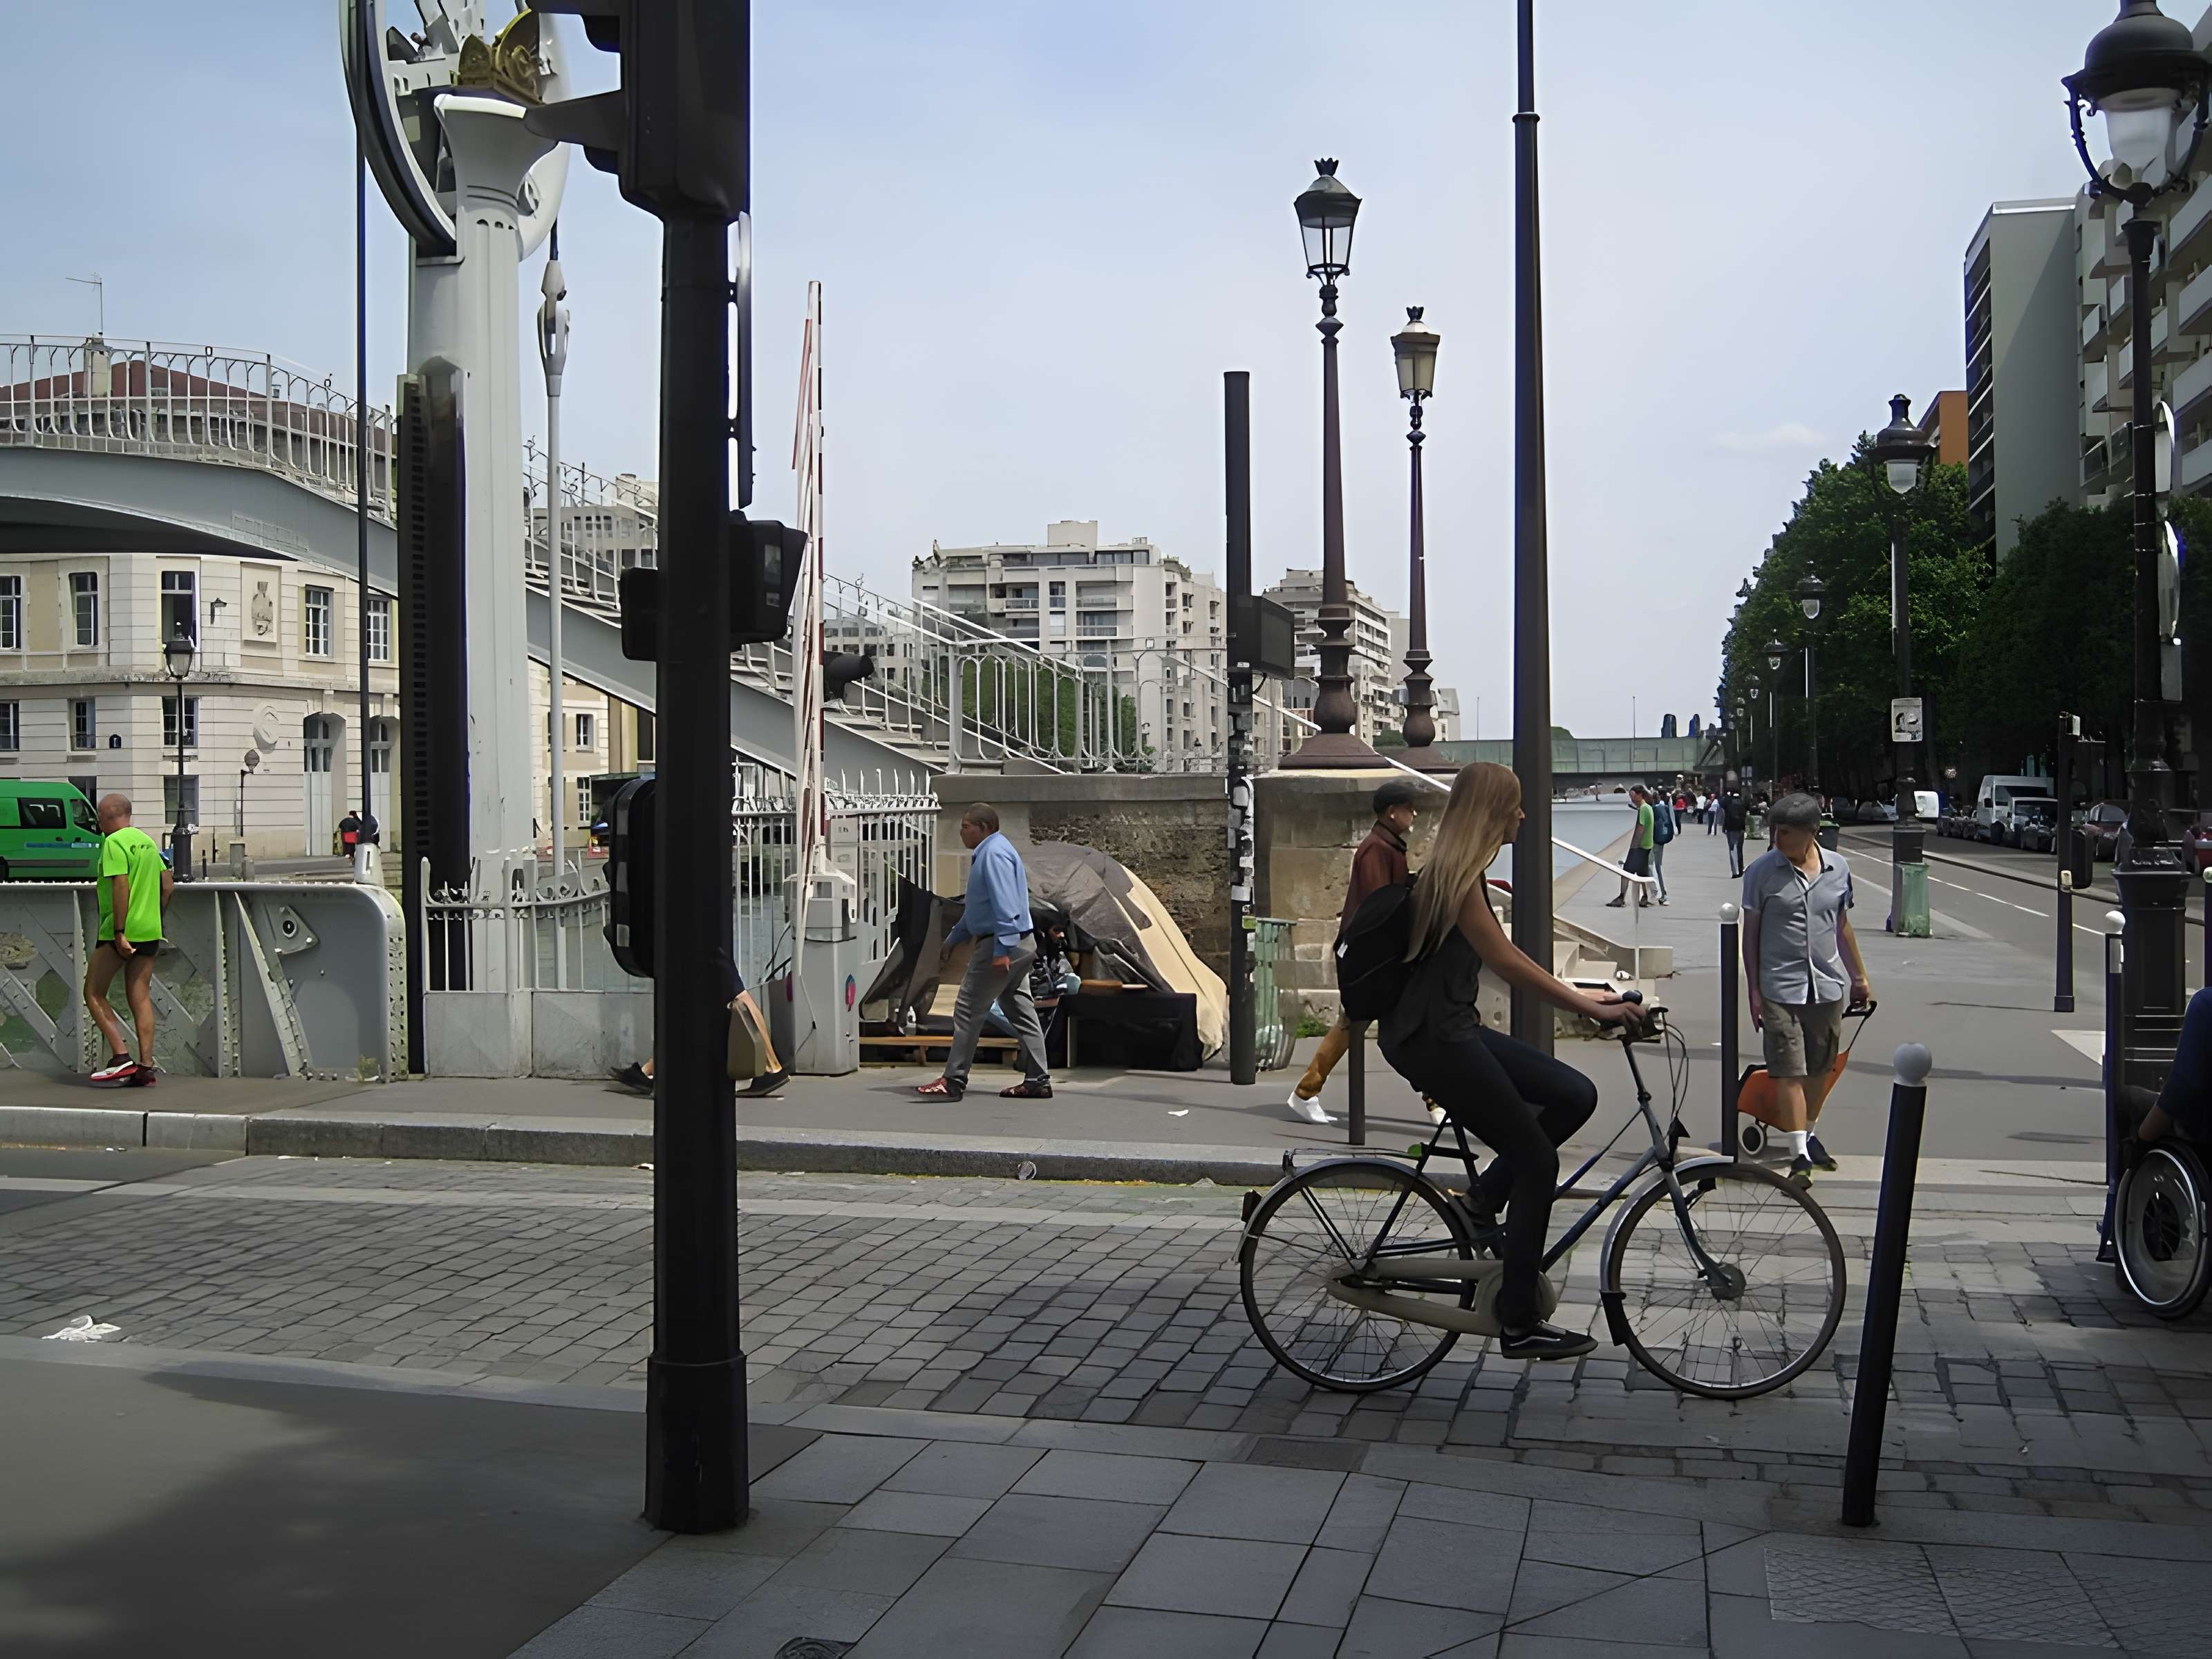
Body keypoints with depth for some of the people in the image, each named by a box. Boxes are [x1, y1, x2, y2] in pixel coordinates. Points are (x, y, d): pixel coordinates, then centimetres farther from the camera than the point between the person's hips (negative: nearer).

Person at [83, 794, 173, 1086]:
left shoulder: (114, 842, -11)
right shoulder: (148, 841, 15)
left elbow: (121, 887, -20)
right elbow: (168, 885, 16)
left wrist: (119, 932, -21)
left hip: (121, 933, -8)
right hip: (150, 931, 8)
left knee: (94, 993, 3)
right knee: (140, 998, 8)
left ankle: (121, 1057, -7)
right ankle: (146, 1066, 4)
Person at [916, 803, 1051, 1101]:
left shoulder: (994, 854, -15)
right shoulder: (989, 852, 19)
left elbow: (1005, 906, -25)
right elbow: (978, 907, 29)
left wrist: (1002, 949, -29)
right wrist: (953, 938, 34)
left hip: (1000, 944, -11)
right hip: (1020, 944, 11)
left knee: (968, 1012, -5)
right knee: (1021, 1012, 10)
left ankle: (953, 1082, -1)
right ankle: (1038, 1081, 12)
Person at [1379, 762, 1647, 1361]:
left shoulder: (1458, 872, 15)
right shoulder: (1457, 875, -15)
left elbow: (1505, 959, 23)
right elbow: (1506, 962, -20)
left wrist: (1582, 999, 22)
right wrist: (1590, 1008, -20)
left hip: (1450, 1032, 9)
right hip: (1431, 1040, -9)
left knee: (1576, 1096, 5)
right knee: (1536, 1161, -4)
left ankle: (1483, 1200, 10)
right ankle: (1520, 1326, 2)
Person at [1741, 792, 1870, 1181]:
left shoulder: (1838, 868, 3)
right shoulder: (1762, 871, -7)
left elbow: (1842, 925, 15)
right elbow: (1751, 933, -1)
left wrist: (1860, 977, 20)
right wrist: (1753, 991, -4)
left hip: (1828, 987, 4)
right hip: (1781, 988, -3)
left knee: (1819, 1069, 13)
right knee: (1789, 1071, -7)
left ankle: (1805, 1133, 31)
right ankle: (1799, 1153, -5)